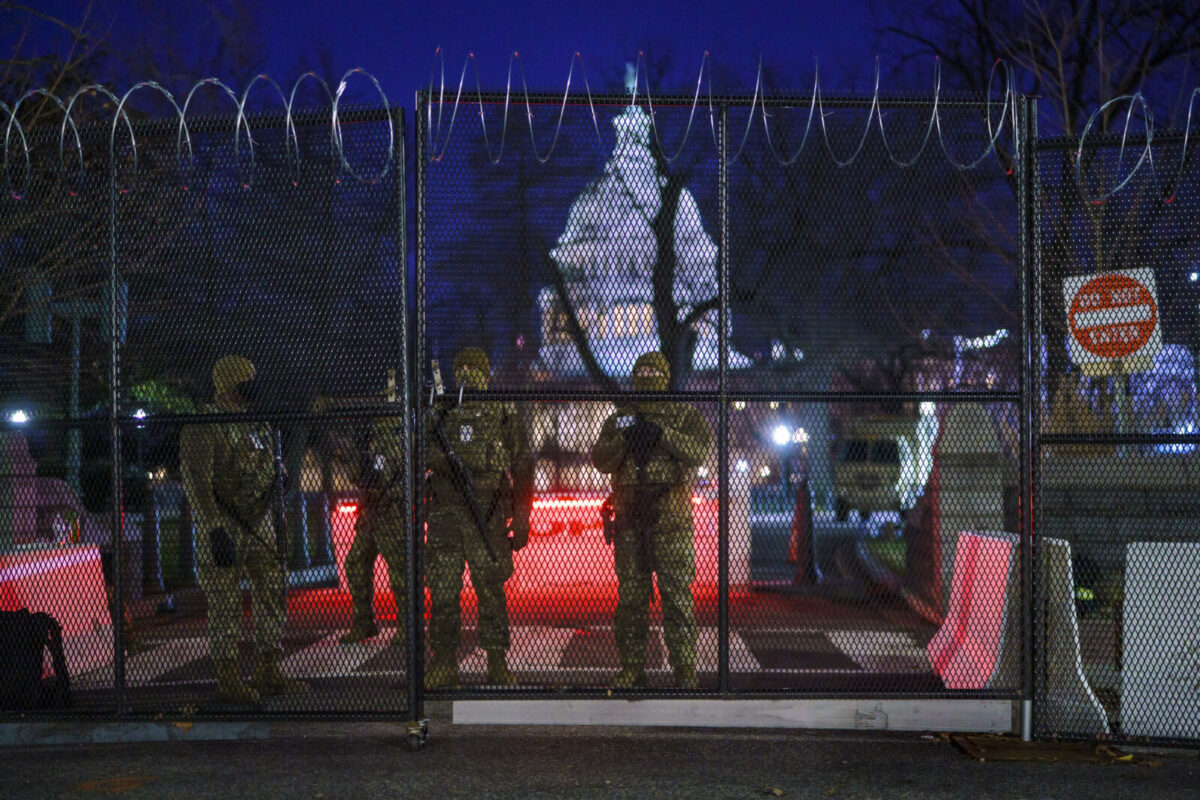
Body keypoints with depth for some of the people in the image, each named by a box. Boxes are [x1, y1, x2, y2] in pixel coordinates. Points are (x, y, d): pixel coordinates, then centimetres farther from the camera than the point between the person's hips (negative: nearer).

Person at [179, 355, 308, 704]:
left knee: (274, 593, 6)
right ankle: (228, 680, 8)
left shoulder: (255, 426, 14)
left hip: (258, 525, 8)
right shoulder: (203, 428, -11)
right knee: (226, 603, -1)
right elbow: (197, 484, -18)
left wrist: (268, 524, 21)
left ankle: (268, 674, 15)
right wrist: (214, 530, -25)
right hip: (223, 527, -8)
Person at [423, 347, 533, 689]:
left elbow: (522, 469, 7)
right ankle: (444, 664, 11)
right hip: (445, 515, 2)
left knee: (491, 589, 0)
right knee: (443, 590, 1)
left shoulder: (504, 415, 7)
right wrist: (441, 457, -12)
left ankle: (497, 665, 9)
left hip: (488, 517, -1)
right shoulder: (439, 415, 10)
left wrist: (521, 520, 2)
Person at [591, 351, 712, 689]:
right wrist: (624, 439, -16)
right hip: (629, 518, 3)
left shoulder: (685, 416, 6)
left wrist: (663, 435, -23)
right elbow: (601, 461, 2)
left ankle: (684, 668, 2)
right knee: (630, 594, 5)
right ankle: (632, 667, 13)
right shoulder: (619, 418, 15)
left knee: (676, 592, -5)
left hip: (670, 518, -3)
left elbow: (699, 451, -12)